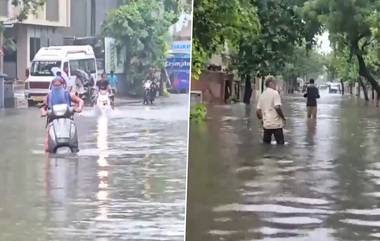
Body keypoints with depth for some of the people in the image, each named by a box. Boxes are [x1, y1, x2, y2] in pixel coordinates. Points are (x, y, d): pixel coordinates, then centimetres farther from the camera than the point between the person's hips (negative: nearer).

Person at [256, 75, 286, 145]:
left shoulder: (262, 95, 10)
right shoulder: (275, 93, -8)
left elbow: (258, 111, 9)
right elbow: (277, 107, -19)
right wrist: (283, 117, -7)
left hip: (266, 124, 6)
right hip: (276, 124, -6)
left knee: (266, 143, 11)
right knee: (280, 143, 1)